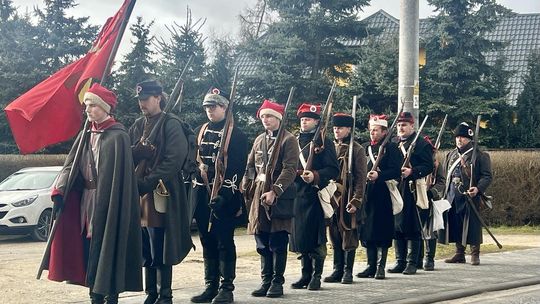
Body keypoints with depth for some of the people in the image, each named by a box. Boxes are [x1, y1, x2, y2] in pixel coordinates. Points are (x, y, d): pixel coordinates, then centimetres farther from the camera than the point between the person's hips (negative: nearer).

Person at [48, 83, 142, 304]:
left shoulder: (117, 136, -9)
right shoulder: (86, 135, 12)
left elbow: (120, 175, -13)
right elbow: (71, 165, 8)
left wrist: (103, 202, -17)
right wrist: (59, 192, -5)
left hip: (107, 201, -7)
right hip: (86, 201, 7)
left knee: (106, 249, -4)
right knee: (88, 250, 8)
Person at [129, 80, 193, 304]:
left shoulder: (171, 124, -6)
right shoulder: (138, 126, 15)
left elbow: (174, 160, -15)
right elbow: (129, 155, 14)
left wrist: (149, 182, -19)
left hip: (160, 195, -6)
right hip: (139, 193, 7)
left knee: (160, 249, -4)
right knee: (146, 250, 11)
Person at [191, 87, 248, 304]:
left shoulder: (236, 135, -3)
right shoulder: (199, 132, 14)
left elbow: (238, 168, -10)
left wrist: (225, 196, -18)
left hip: (225, 196, -5)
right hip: (202, 194, 6)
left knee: (224, 242, -1)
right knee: (207, 241, 9)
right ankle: (210, 287, 17)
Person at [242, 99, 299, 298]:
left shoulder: (288, 140, -4)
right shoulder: (259, 140, 16)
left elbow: (290, 169, -14)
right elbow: (250, 168, 18)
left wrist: (274, 192, -22)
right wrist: (247, 192, 6)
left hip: (279, 197, -6)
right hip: (259, 196, 6)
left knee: (278, 243, -1)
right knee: (262, 243, 8)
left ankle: (277, 282, 6)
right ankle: (266, 281, 15)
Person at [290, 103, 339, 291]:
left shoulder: (324, 142, -2)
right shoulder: (295, 141, 15)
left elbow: (333, 169, -8)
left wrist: (315, 176, -21)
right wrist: (296, 174, 4)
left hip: (315, 196, -6)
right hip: (297, 195, 6)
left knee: (316, 238, -3)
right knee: (299, 236, 8)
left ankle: (316, 276, 5)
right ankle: (306, 274, 18)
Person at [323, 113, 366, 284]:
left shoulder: (357, 150, -3)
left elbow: (361, 178, -7)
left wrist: (356, 201, -14)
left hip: (347, 198, -5)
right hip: (332, 197, 5)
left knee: (348, 235, 0)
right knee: (335, 235, 8)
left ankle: (348, 272, 7)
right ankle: (337, 270, 15)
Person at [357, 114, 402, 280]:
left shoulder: (391, 148, -3)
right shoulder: (365, 147, 16)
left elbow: (396, 171, -12)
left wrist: (378, 175, -24)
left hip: (382, 196, -6)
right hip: (366, 194, 6)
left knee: (381, 232, -3)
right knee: (366, 230, 6)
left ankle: (380, 267, 3)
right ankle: (371, 266, 14)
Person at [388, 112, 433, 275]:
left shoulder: (422, 144, -1)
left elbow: (428, 167, -8)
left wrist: (411, 172, -21)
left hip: (412, 191, -6)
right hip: (395, 190, 6)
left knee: (412, 228, -2)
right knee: (396, 226, 7)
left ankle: (411, 263, 4)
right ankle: (400, 262, 14)